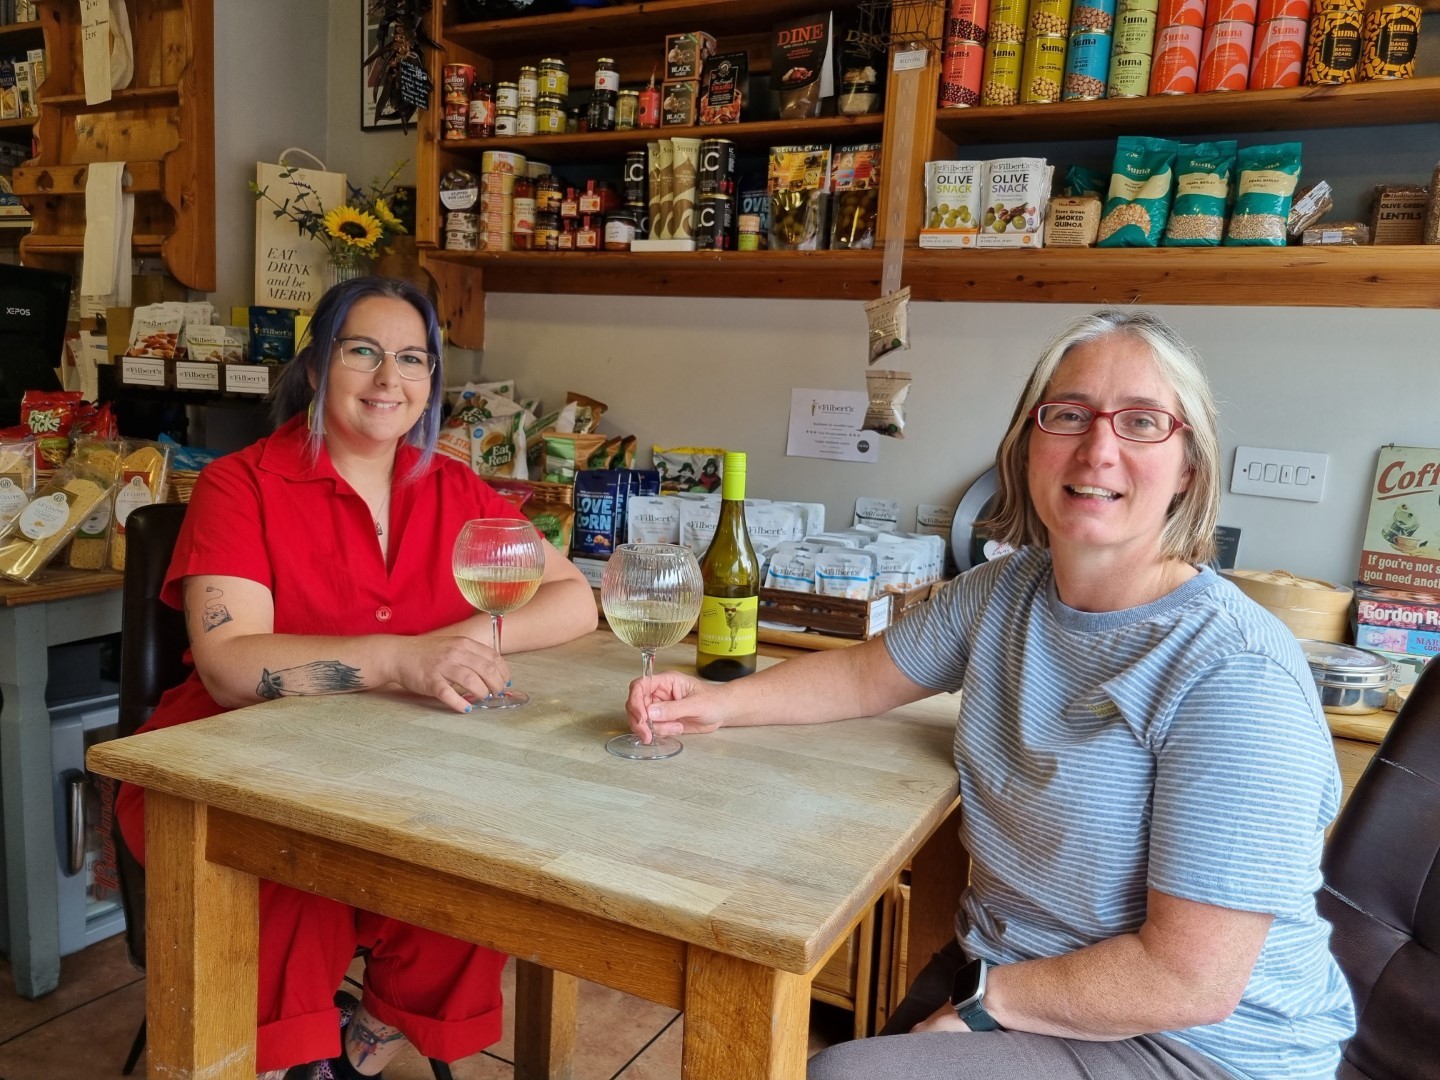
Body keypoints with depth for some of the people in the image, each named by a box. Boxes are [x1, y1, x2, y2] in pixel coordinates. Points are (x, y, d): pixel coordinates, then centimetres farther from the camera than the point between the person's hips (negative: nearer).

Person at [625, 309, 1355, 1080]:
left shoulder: (1234, 677, -25)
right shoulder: (1003, 592, -2)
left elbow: (1189, 981, -24)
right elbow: (868, 676, 13)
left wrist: (979, 1002, -16)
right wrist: (718, 703, 1)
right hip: (998, 968, 6)